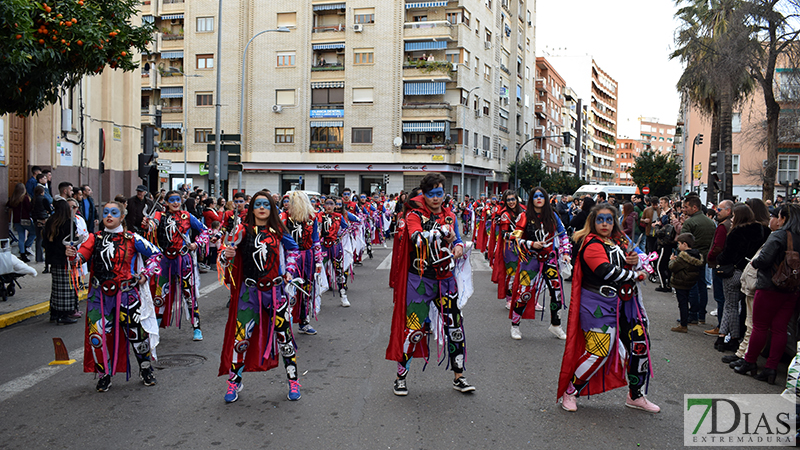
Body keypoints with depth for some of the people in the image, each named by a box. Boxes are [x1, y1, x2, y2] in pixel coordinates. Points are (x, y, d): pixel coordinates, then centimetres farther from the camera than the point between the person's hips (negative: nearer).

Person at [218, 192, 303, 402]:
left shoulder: (279, 231, 5)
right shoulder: (243, 230, 1)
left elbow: (292, 250, 20)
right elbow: (226, 258, 0)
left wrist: (290, 271, 6)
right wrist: (227, 255, -22)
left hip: (276, 290, 1)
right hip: (249, 291, -1)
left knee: (284, 334, 3)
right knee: (241, 336, -2)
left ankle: (293, 381, 17)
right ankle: (234, 382, 16)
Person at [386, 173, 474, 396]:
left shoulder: (450, 217, 9)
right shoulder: (414, 215, -7)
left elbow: (457, 240, 21)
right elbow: (417, 239, -26)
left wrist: (459, 247, -1)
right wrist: (441, 235, -36)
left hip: (446, 279, 5)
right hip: (420, 279, -5)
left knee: (455, 326, 7)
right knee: (413, 328, -6)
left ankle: (459, 378, 21)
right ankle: (401, 376, 13)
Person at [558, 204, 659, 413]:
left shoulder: (620, 241, 13)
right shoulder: (592, 245, -13)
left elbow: (638, 269, 19)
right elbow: (609, 272, -26)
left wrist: (636, 261, -5)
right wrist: (634, 275, -11)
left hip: (627, 301, 8)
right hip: (600, 304, -8)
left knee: (640, 345, 9)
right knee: (599, 351, -12)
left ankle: (636, 395, 27)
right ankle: (570, 392, 8)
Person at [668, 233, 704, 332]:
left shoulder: (683, 256, -22)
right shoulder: (697, 256, 5)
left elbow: (673, 267, -19)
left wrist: (672, 260, -1)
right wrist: (677, 259, 8)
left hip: (680, 284, -8)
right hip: (690, 283, 8)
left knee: (682, 303, -2)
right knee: (685, 302, 18)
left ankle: (683, 326, 2)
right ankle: (684, 322, 26)